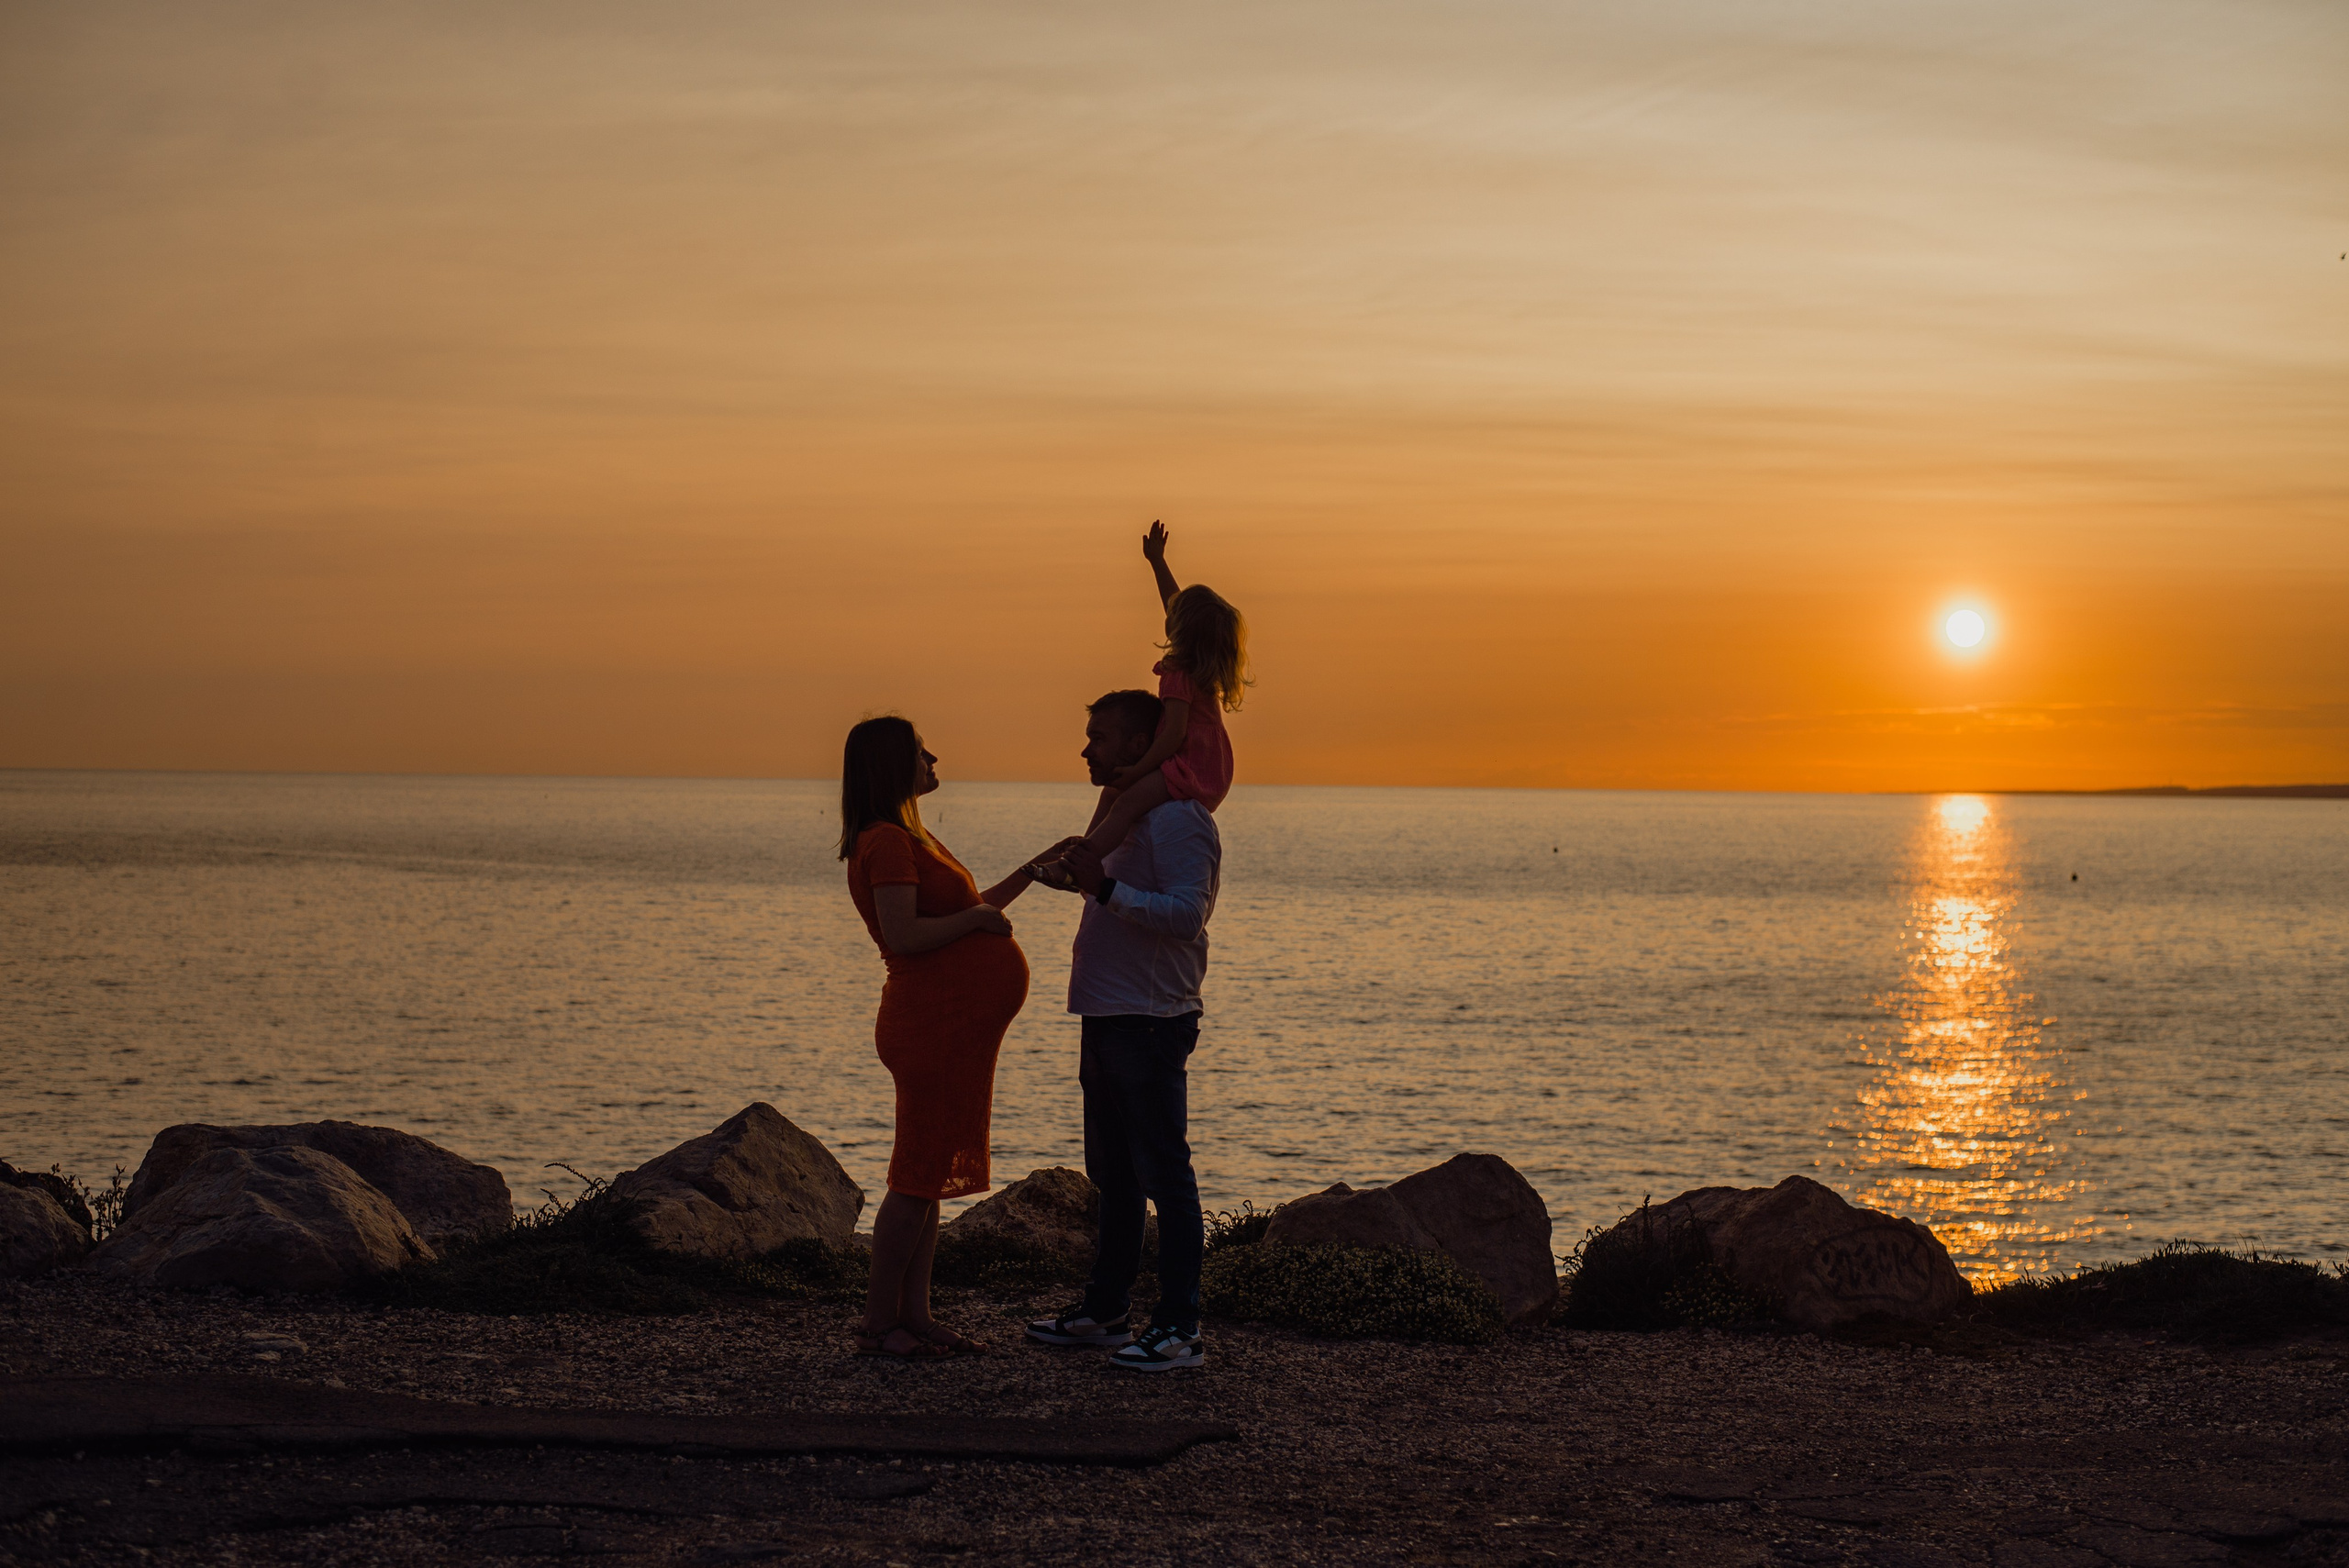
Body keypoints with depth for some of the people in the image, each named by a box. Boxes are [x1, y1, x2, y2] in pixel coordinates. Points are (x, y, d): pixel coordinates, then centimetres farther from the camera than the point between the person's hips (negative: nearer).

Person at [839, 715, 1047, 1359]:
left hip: (955, 1033, 10)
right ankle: (879, 1325, -2)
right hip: (932, 1024, -10)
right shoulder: (885, 842, -15)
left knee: (931, 1179, 12)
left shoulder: (907, 838, 19)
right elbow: (904, 935, -25)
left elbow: (959, 915, 27)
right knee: (917, 1180, -6)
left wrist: (1032, 872, 27)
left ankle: (915, 1317, 16)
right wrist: (978, 917, -13)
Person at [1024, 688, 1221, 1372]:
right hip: (1108, 1019, 11)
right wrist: (1086, 878, 17)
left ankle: (1179, 1329, -6)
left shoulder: (1179, 820, -13)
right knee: (1114, 1177, 16)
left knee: (1164, 1174, -8)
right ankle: (1106, 1311, 25)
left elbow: (1186, 913, -26)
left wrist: (1107, 888, -30)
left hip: (1150, 1023, -11)